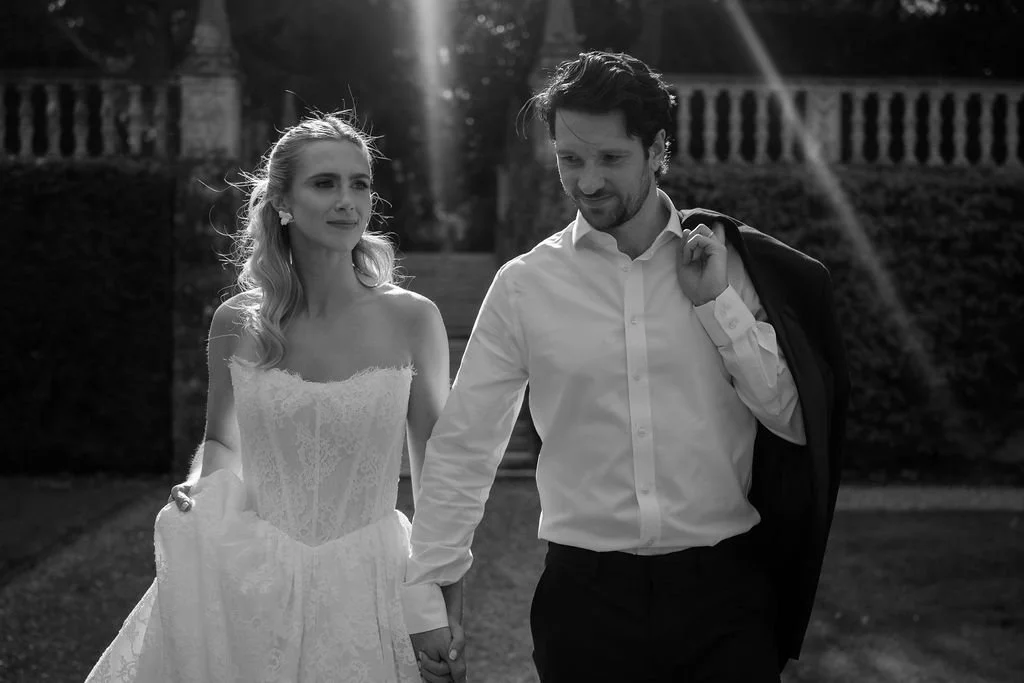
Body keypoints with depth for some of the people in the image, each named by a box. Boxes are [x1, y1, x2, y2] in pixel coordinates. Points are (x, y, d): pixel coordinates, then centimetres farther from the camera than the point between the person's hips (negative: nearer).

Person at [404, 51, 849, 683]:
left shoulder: (730, 263, 1)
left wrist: (718, 302, -10)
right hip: (584, 595, 0)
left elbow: (797, 421, -2)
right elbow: (463, 448, 3)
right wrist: (424, 594, 0)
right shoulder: (523, 286, -1)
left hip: (724, 590, 0)